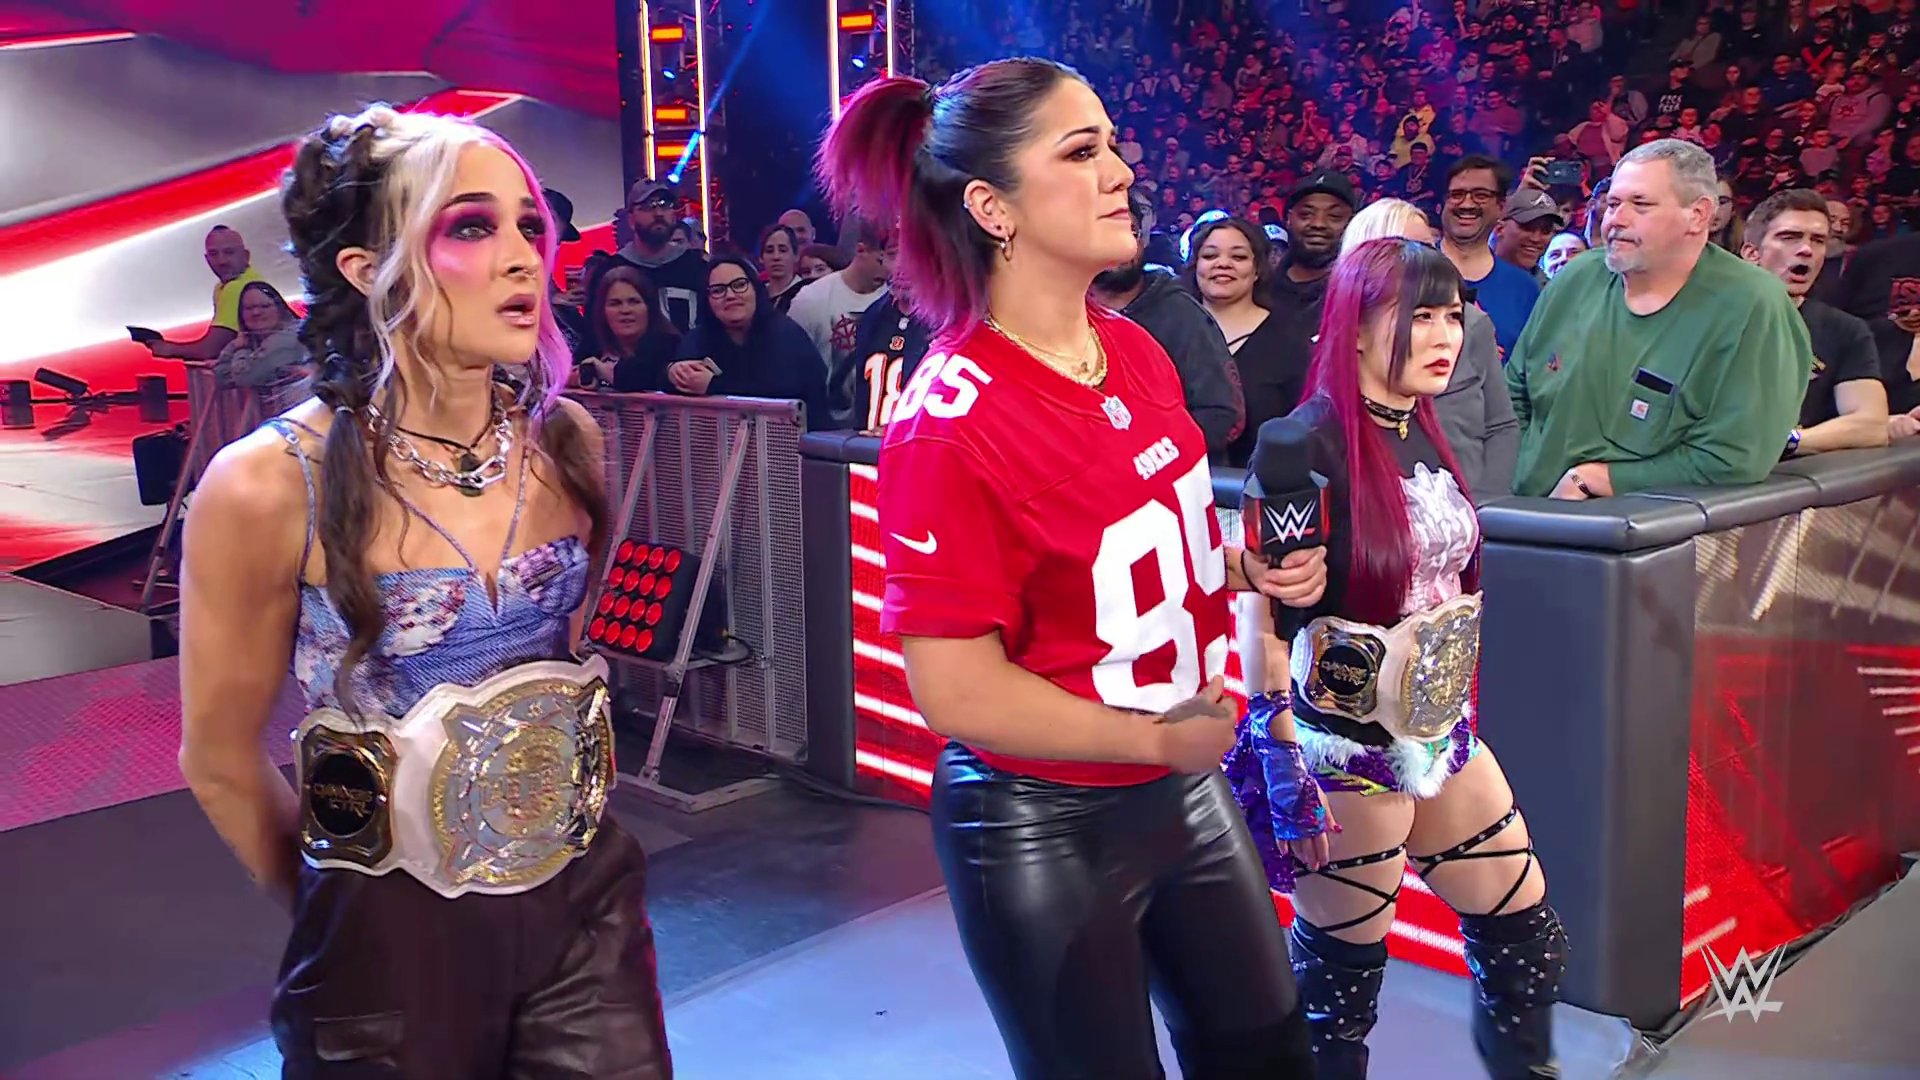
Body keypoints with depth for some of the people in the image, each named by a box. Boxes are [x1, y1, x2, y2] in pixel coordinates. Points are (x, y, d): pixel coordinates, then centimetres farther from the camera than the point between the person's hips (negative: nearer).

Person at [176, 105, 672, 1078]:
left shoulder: (566, 442, -5)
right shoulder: (270, 487, -17)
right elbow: (221, 760, -4)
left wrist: (551, 835, 15)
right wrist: (343, 907, 8)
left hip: (588, 908, 3)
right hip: (390, 943, -3)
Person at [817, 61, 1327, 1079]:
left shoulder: (1137, 352, 0)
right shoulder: (948, 427, -25)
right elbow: (956, 692, -24)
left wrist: (1248, 569, -3)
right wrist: (1158, 740, -14)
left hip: (1185, 788, 7)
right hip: (1041, 826, -7)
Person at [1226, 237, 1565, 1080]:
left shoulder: (1423, 433, 6)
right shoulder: (1306, 446, -18)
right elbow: (1261, 619, -19)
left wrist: (1461, 716, 19)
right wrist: (1284, 765, -20)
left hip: (1441, 735, 8)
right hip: (1345, 749, -7)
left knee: (1528, 945, 14)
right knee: (1339, 978, 8)